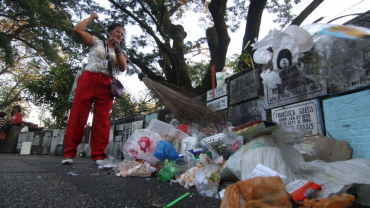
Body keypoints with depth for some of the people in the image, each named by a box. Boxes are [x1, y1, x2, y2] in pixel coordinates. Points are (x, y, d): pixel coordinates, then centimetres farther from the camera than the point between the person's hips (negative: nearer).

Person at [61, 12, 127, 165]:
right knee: (78, 115, -7)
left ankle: (99, 155, -4)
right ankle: (69, 153, -3)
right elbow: (77, 30, 7)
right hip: (88, 79, -1)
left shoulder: (120, 52, 23)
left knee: (102, 120, -6)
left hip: (106, 85, 2)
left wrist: (117, 51, -5)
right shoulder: (96, 42, 18)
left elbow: (122, 68, 5)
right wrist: (91, 18, 19)